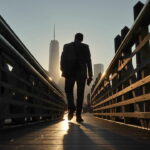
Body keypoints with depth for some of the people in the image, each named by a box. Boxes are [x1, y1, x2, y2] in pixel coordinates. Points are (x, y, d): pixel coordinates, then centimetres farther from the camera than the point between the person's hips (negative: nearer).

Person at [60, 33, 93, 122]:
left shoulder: (66, 46, 10)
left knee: (69, 91, 13)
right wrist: (90, 76, 2)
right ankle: (78, 115, 0)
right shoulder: (85, 47, 7)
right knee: (80, 94, 4)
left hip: (69, 72, 1)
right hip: (81, 73, 0)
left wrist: (63, 71, 3)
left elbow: (62, 60, 1)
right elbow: (88, 61, 2)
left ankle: (71, 108, -11)